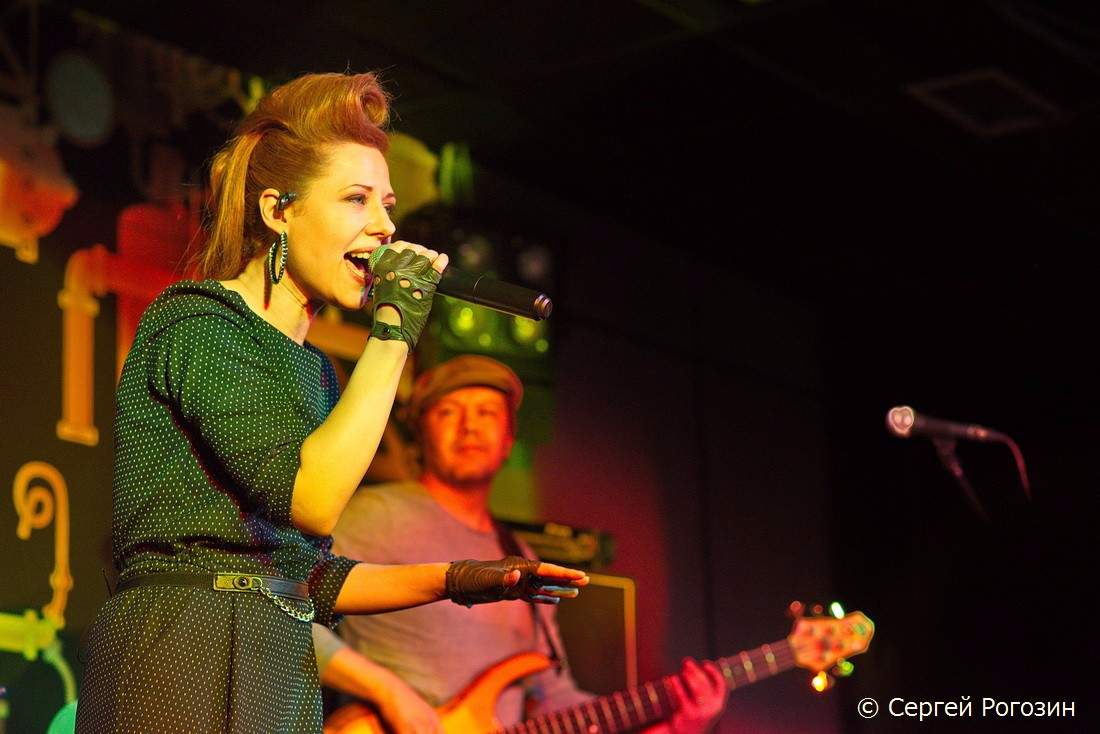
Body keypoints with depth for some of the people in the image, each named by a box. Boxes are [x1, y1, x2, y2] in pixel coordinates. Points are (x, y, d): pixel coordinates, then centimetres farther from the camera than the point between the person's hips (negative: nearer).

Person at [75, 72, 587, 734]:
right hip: (185, 667, -8)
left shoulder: (311, 368, 18)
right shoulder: (198, 324, -7)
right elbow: (311, 500, -20)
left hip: (281, 674, 8)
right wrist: (394, 331, -15)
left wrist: (451, 580, 11)